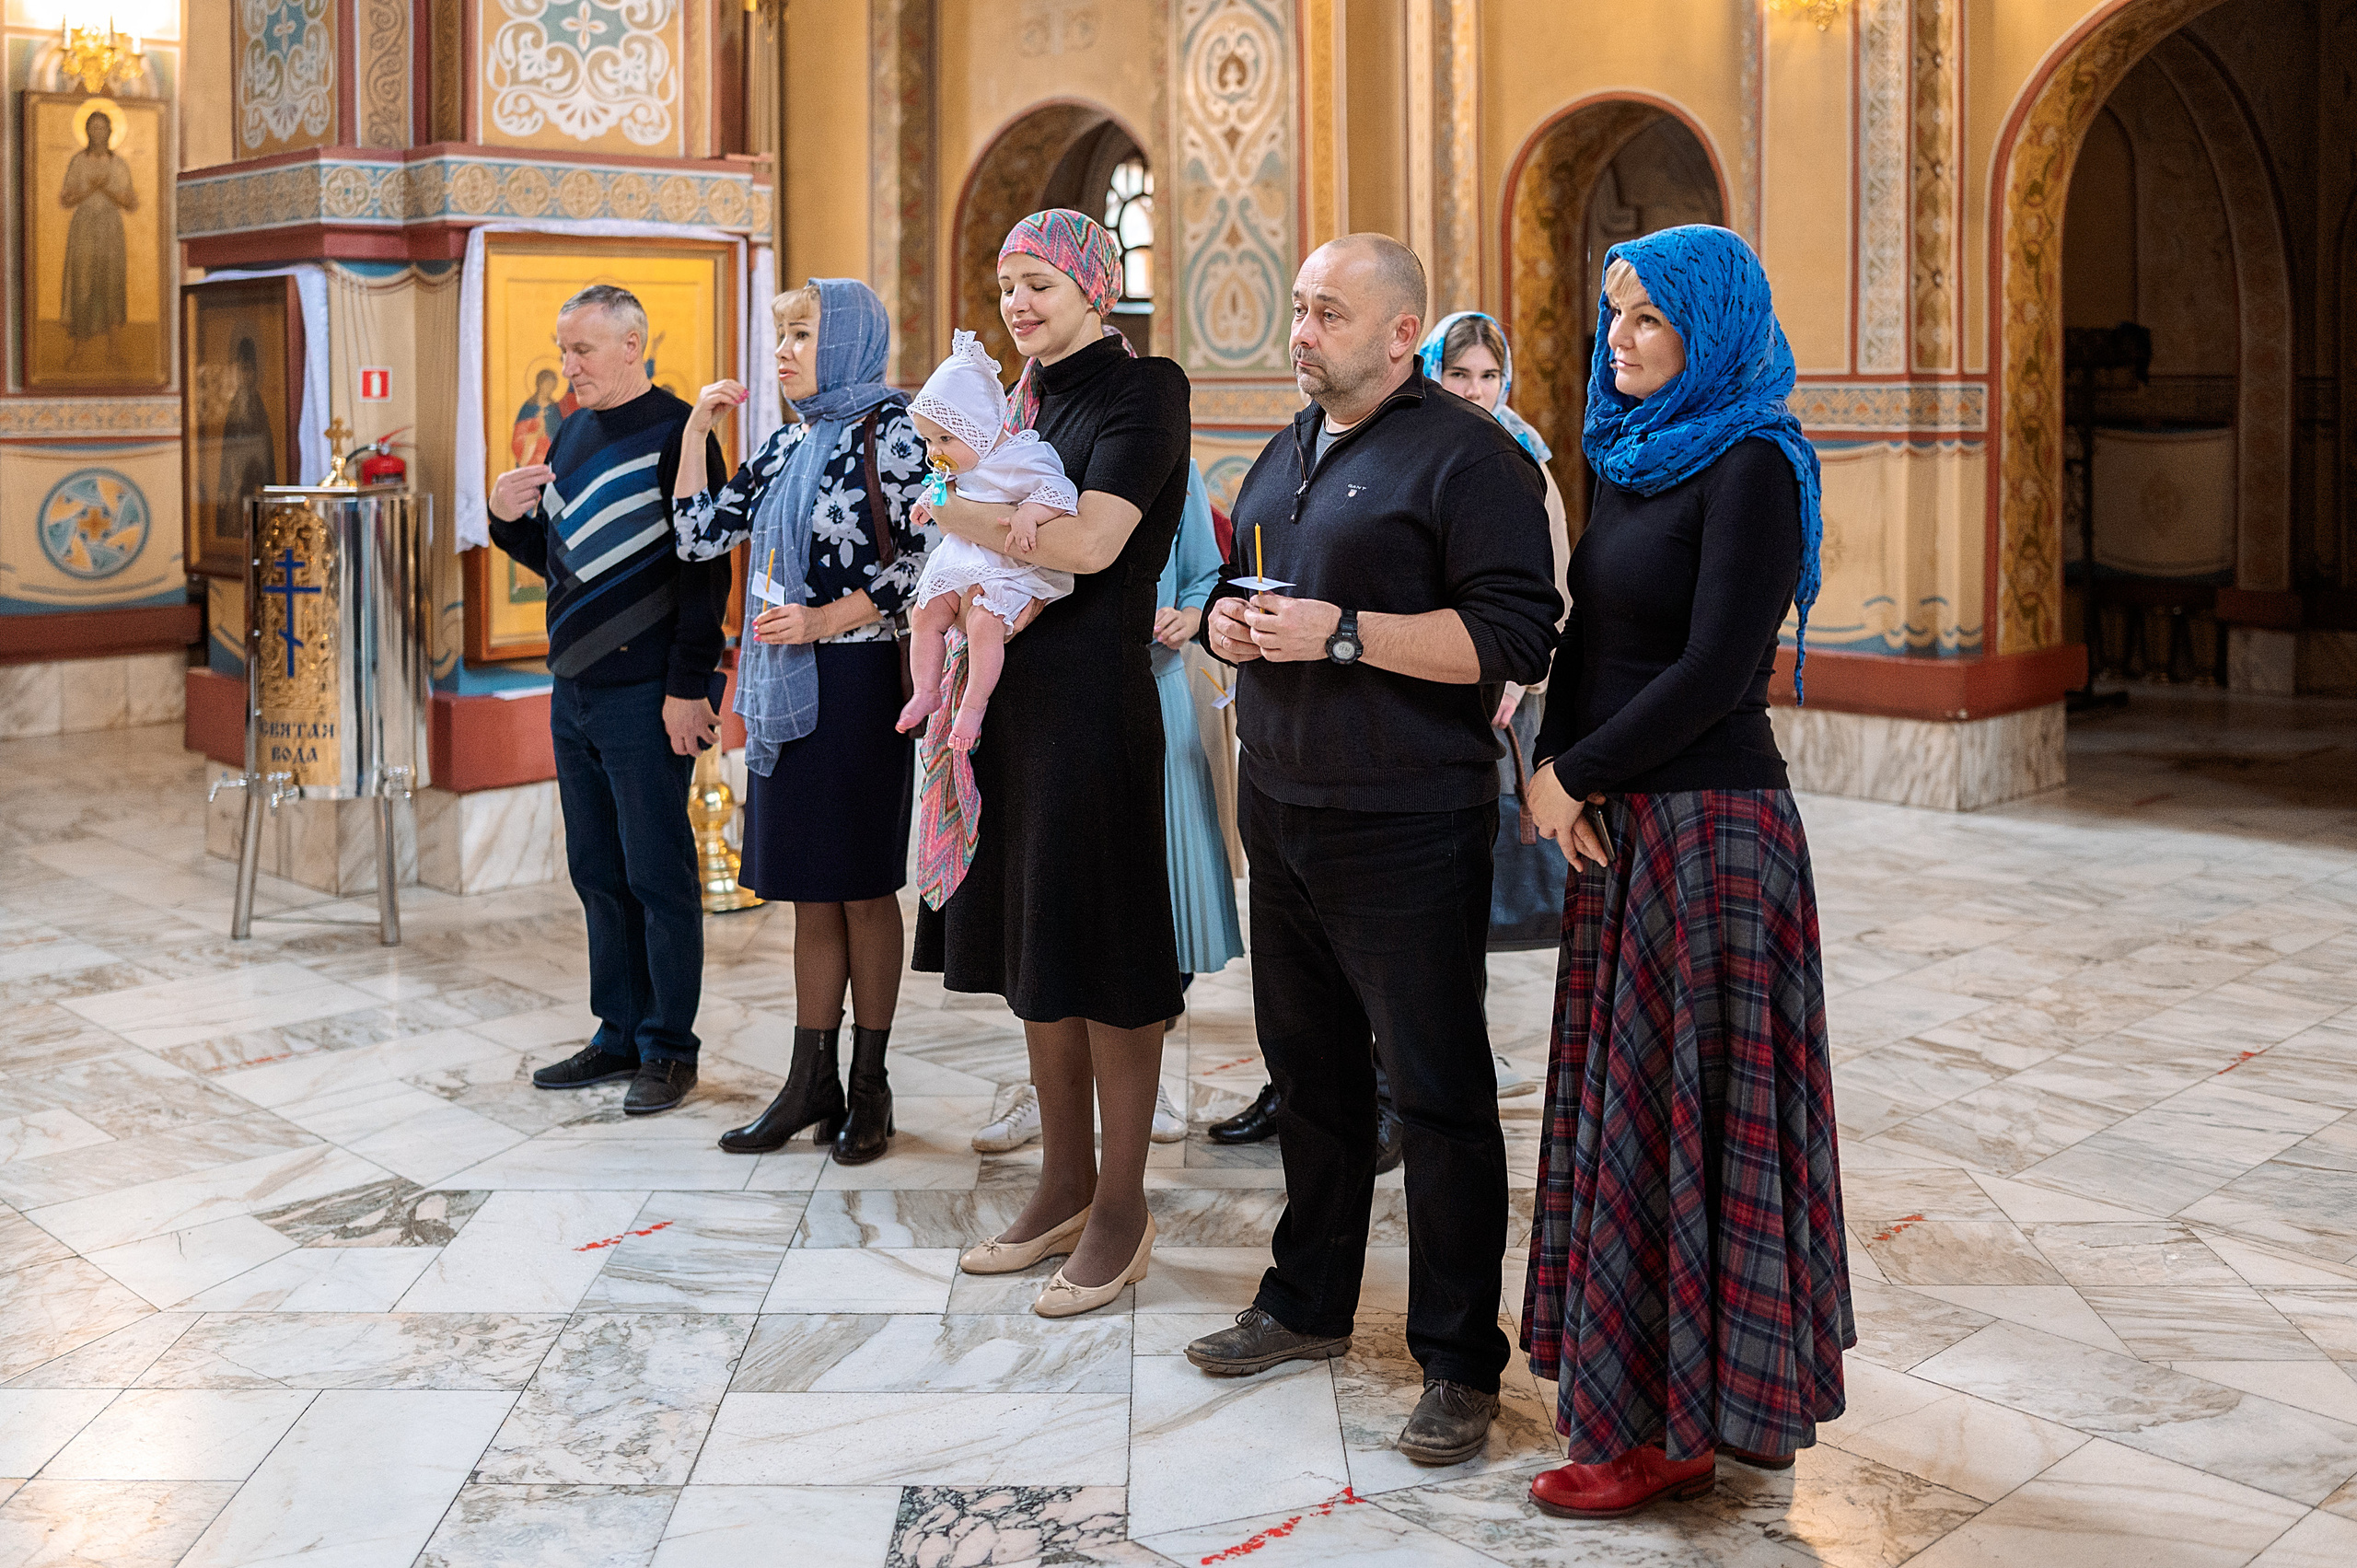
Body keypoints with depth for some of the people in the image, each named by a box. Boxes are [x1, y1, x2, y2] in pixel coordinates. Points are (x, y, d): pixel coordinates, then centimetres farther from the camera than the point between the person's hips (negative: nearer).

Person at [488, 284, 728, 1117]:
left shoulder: (675, 433, -9)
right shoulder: (573, 436, 15)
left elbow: (705, 569, -15)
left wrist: (688, 688, -19)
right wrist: (508, 515, 2)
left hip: (645, 695, -8)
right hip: (573, 693, 8)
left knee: (658, 875, -1)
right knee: (598, 874, 13)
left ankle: (670, 1049, 8)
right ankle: (620, 1035, 23)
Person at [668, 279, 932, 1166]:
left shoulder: (888, 430, -6)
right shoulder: (790, 442, 14)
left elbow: (922, 559, -12)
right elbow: (700, 536, 15)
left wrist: (823, 620, -19)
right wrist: (697, 431, 10)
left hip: (854, 680, -7)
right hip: (786, 686, 7)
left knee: (862, 884, 2)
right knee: (810, 891, 10)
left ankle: (868, 1085, 13)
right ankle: (811, 1084, 17)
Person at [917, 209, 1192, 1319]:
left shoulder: (1141, 391, -7)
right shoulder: (1025, 398, 16)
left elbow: (1093, 543, -20)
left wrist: (954, 511, -11)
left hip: (1093, 694, -8)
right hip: (1014, 687, 8)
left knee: (1101, 948, -1)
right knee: (1030, 939, 12)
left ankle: (1123, 1206, 10)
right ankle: (1065, 1184, 25)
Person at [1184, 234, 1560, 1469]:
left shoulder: (1465, 455, -11)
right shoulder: (1286, 453, 16)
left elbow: (1517, 637, -19)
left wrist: (1344, 633, -22)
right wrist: (1229, 623, 4)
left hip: (1405, 827, -8)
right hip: (1281, 812, 8)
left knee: (1437, 1093, -1)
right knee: (1309, 1071, 18)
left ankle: (1460, 1363, 9)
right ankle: (1307, 1303, 32)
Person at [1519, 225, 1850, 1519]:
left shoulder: (1750, 467, -12)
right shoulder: (1631, 460, 14)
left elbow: (1716, 669, -19)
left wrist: (1575, 774, -11)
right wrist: (1556, 773, -3)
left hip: (1708, 829, -8)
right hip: (1622, 826, 8)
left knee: (1682, 1115, -2)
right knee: (1626, 1104, 12)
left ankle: (1674, 1426, 9)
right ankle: (1632, 1390, 24)